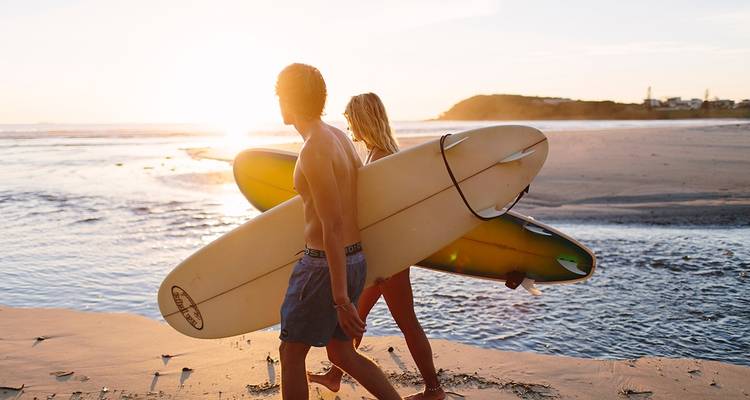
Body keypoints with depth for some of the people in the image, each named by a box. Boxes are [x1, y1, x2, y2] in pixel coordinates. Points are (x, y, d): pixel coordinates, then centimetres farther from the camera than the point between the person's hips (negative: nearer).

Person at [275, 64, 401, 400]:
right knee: (341, 354, 20)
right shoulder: (339, 137, 9)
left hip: (326, 266, -9)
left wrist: (341, 299, -22)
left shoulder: (313, 151, -20)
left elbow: (333, 226, -23)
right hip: (353, 259, 9)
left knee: (290, 354, 10)